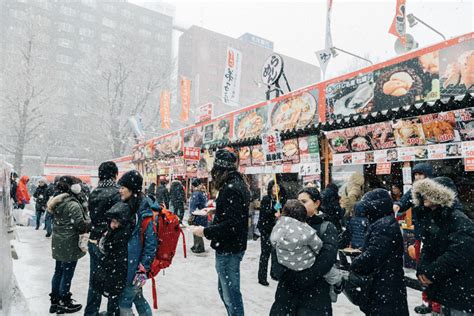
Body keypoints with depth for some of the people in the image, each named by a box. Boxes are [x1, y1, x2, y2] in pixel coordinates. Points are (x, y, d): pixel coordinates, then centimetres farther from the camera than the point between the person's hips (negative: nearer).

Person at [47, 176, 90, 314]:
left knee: (58, 272, 19)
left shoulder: (57, 201, 6)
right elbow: (81, 225, -21)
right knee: (67, 275, 4)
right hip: (69, 245, -9)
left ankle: (55, 302, 31)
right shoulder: (73, 205, -22)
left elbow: (60, 221, 12)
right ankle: (64, 305, 18)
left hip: (58, 243, 9)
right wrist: (91, 221, -3)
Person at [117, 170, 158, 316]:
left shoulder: (145, 210, -19)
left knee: (124, 302, 3)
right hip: (125, 262, 8)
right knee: (137, 297, 19)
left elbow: (151, 242, -19)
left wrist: (143, 269, -18)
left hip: (136, 265, -8)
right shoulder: (128, 206, 5)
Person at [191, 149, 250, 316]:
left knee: (231, 293, 2)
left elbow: (231, 224, -26)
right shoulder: (237, 184, 9)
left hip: (228, 249, -10)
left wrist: (206, 231, -19)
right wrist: (216, 209, 29)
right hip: (233, 245, 10)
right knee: (224, 289, 22)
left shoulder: (230, 188, -21)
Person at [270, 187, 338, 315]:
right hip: (287, 288, 3)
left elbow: (328, 257, -15)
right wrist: (279, 272, -15)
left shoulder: (327, 227, -1)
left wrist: (303, 277, -20)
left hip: (315, 291, -3)